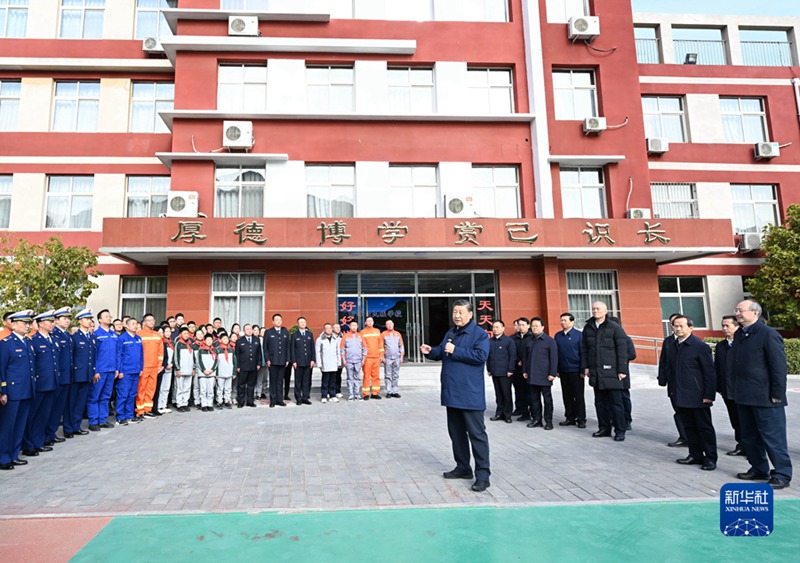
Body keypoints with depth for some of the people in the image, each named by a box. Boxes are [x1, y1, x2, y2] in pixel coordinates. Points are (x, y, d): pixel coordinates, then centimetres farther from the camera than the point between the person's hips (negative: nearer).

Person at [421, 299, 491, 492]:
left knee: (476, 433, -4)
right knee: (456, 432, 16)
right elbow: (442, 352, 24)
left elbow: (480, 355, -21)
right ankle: (463, 467, 29)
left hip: (470, 394, -8)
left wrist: (456, 351, -20)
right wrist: (431, 352, 2)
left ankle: (482, 475, 4)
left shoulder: (479, 334, -8)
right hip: (452, 393, 8)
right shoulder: (450, 333, 15)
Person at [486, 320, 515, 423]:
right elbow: (488, 356, 12)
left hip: (505, 373, -4)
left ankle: (507, 415, 14)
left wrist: (510, 370, -11)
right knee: (498, 394, 12)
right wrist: (488, 369, 9)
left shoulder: (508, 340, -5)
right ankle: (499, 414, 21)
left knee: (506, 394, 5)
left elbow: (513, 356, -7)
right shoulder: (490, 341, 7)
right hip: (494, 372, 4)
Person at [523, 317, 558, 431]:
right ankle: (536, 419, 18)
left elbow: (554, 358, -7)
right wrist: (525, 370, 13)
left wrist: (552, 373, -12)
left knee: (547, 399, 4)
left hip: (544, 375, -5)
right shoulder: (530, 340, 13)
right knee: (534, 399, 9)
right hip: (532, 375, 5)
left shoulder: (549, 340, -4)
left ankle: (548, 421, 12)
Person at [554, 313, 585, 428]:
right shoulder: (558, 335, 7)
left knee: (578, 396, 4)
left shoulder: (578, 335, -5)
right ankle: (570, 418, 20)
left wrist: (582, 370, -8)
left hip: (576, 371, -4)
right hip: (563, 371, 4)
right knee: (567, 396, 10)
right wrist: (556, 370, 5)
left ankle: (581, 419, 13)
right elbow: (556, 353, 8)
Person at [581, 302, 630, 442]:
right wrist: (585, 366, 8)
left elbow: (622, 350, -7)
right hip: (595, 372, 5)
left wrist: (622, 370, -10)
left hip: (611, 372, -5)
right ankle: (604, 428, 23)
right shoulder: (588, 328, 8)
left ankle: (619, 431, 11)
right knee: (600, 402, 12)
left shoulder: (614, 328, -6)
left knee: (615, 402, 2)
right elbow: (584, 349, 12)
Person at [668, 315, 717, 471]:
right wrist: (672, 388, 10)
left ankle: (710, 458, 16)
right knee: (689, 427, 13)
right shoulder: (674, 345, 9)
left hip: (697, 395, -6)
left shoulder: (700, 346, -11)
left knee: (705, 427, 6)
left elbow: (709, 372, -11)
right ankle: (695, 455, 24)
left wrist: (709, 395, -14)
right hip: (681, 396, 6)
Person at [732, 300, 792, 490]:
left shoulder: (768, 334, -12)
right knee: (749, 437, 16)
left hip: (765, 398, -8)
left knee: (773, 438, 2)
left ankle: (782, 474, 15)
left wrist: (777, 394, -15)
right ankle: (759, 469, 29)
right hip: (744, 397, 8)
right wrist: (736, 391, 14)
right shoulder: (739, 335, 11)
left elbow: (779, 366, -14)